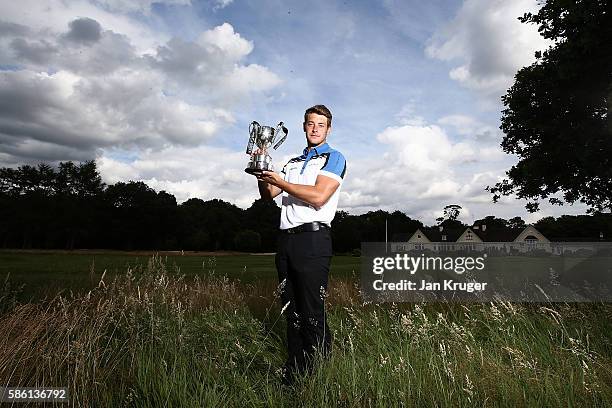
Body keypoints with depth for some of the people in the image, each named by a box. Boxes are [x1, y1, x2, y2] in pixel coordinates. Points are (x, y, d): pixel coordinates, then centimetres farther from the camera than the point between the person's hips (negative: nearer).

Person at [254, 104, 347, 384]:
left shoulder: (334, 158, 3)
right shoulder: (293, 163, 25)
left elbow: (319, 196, -14)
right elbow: (267, 194, 22)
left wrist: (279, 181, -9)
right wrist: (261, 170, 4)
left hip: (312, 238, -7)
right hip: (286, 238, 7)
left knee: (312, 313, -5)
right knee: (291, 311, 12)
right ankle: (294, 371, 23)